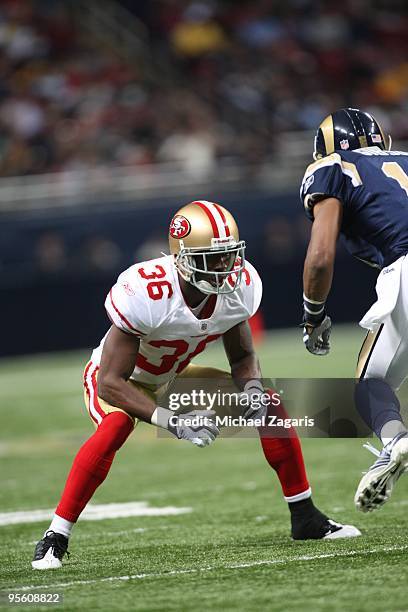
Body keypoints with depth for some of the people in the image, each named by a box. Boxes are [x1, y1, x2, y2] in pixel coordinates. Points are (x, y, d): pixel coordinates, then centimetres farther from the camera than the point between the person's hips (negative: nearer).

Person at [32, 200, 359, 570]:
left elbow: (243, 356, -1)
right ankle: (55, 538, -27)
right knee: (115, 428, -37)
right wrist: (172, 421, -44)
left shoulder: (240, 286, -20)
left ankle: (306, 519, 10)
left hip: (173, 377, 6)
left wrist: (251, 389, -24)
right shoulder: (145, 293, -39)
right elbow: (111, 383, -35)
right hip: (120, 381, -6)